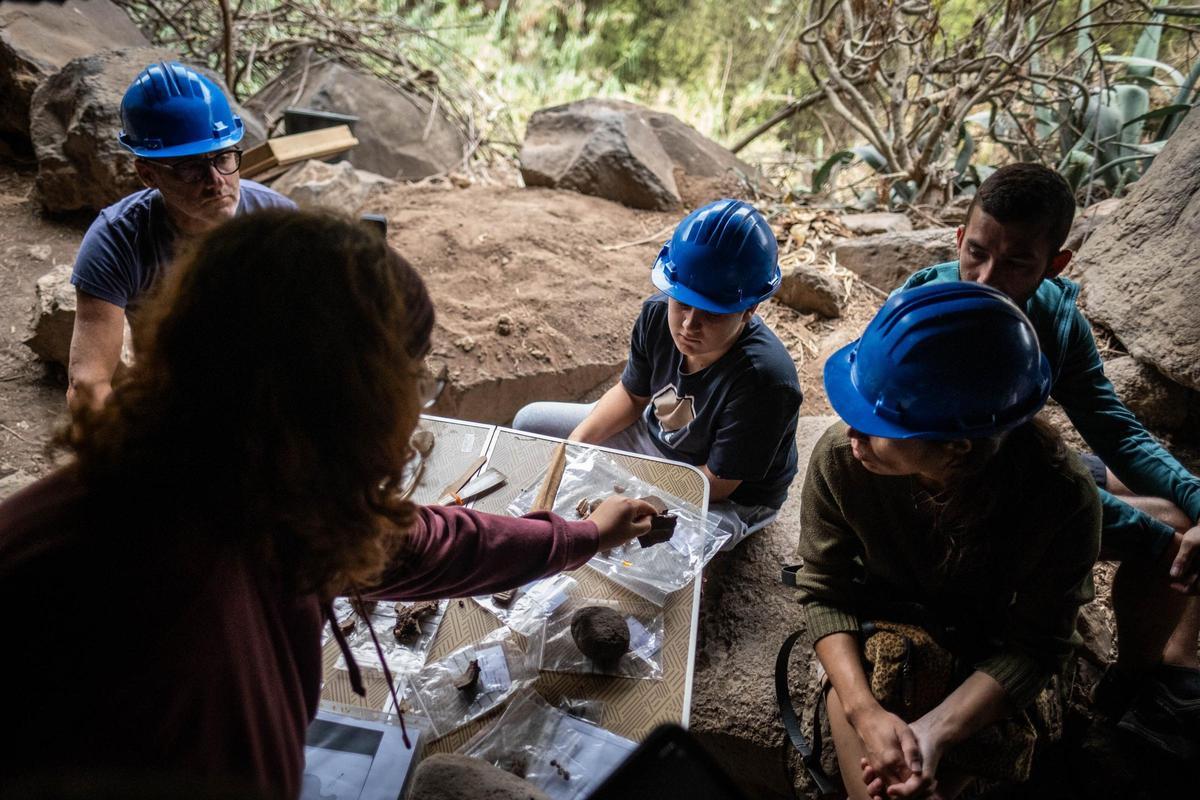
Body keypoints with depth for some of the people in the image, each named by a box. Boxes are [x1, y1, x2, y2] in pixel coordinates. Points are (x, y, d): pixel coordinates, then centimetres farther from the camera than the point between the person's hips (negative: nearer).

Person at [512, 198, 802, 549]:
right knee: (531, 422, 7)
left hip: (727, 502, -6)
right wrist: (578, 440, -15)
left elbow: (715, 483, -27)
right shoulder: (657, 316, -19)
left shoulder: (762, 378, -37)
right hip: (653, 437, 7)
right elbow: (632, 394, 1)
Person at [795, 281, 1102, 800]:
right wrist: (865, 712, -30)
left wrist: (935, 732, -33)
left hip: (982, 667, 0)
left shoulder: (1062, 499, -31)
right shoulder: (839, 460, -29)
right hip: (872, 645, 1)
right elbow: (825, 593, -15)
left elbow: (1034, 645, -19)